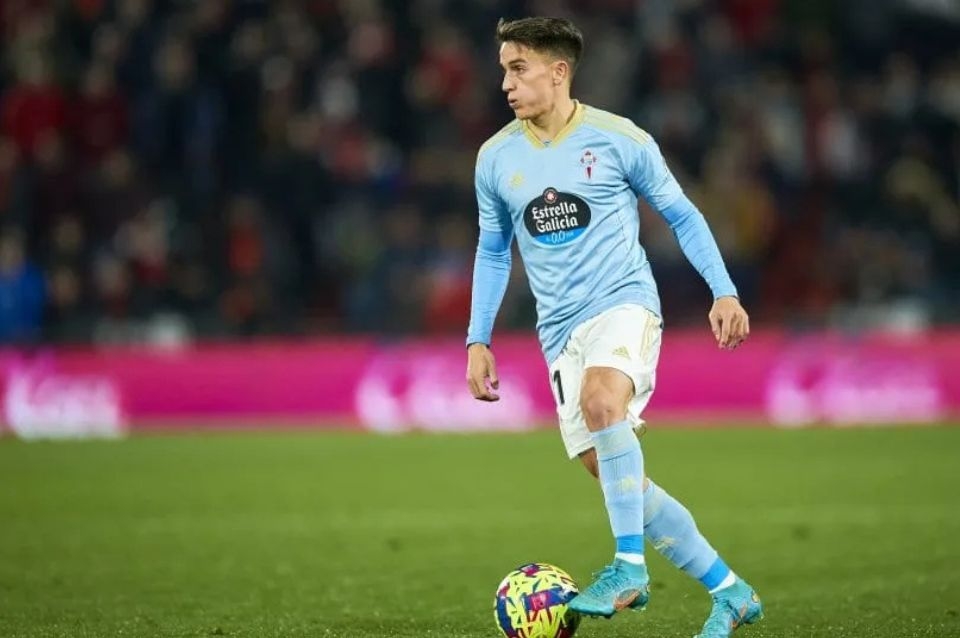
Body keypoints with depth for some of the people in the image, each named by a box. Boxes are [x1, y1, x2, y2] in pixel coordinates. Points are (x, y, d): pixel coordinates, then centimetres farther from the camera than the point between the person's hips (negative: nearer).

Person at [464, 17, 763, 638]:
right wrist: (478, 340, 13)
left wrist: (724, 291, -4)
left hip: (625, 304, -5)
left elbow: (681, 214, 6)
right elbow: (493, 251, 19)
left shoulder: (619, 139, -4)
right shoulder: (496, 159, 7)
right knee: (618, 479, 0)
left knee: (601, 398, -35)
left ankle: (630, 566, -31)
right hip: (561, 330, 5)